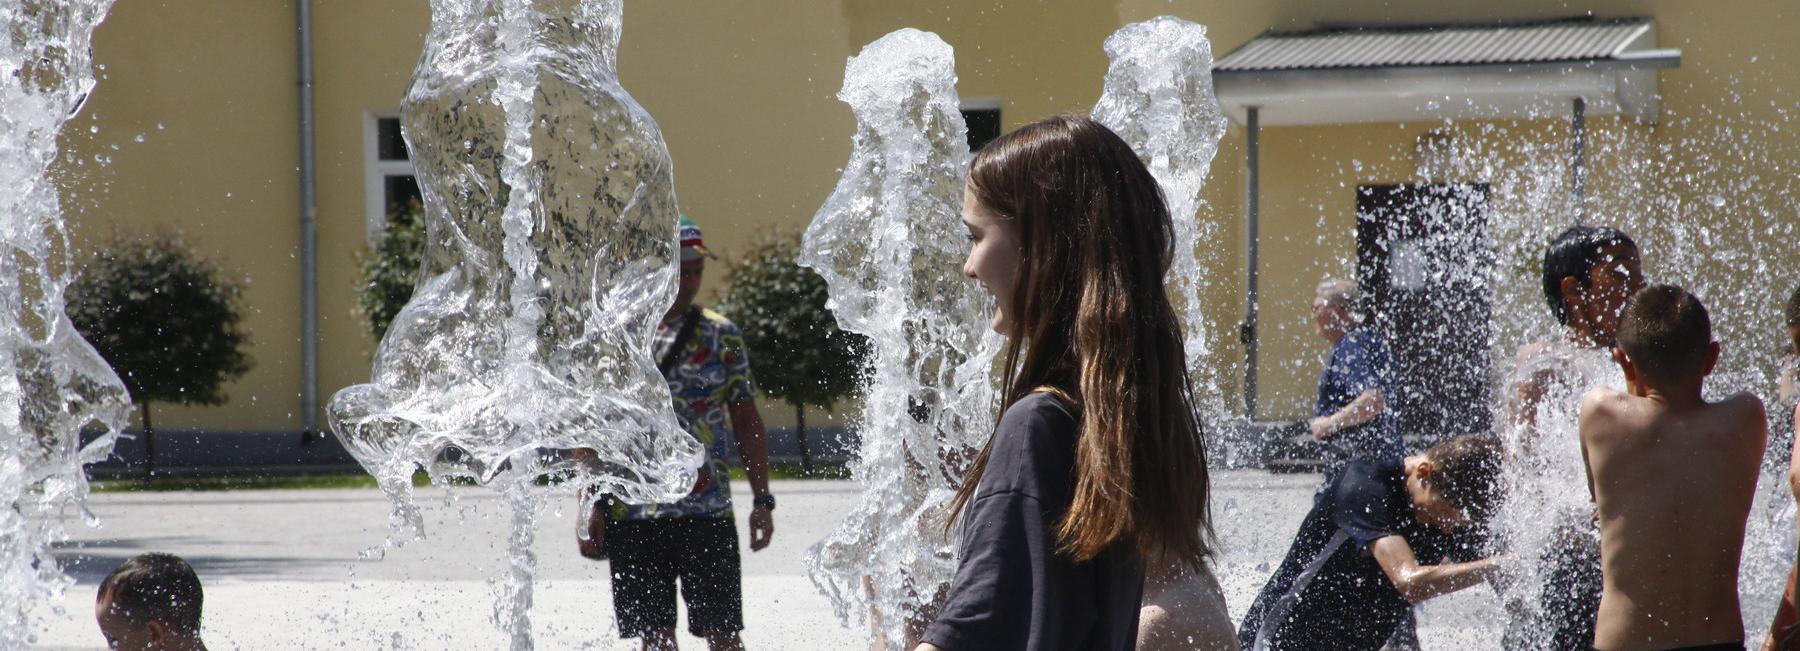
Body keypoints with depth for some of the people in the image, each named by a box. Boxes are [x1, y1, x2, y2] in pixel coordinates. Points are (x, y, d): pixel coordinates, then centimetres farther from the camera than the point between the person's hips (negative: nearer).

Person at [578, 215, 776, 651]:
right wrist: (594, 503, -2)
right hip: (634, 514, -1)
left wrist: (762, 500, 6)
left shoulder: (722, 336, 7)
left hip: (709, 513, 1)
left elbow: (747, 421, 11)